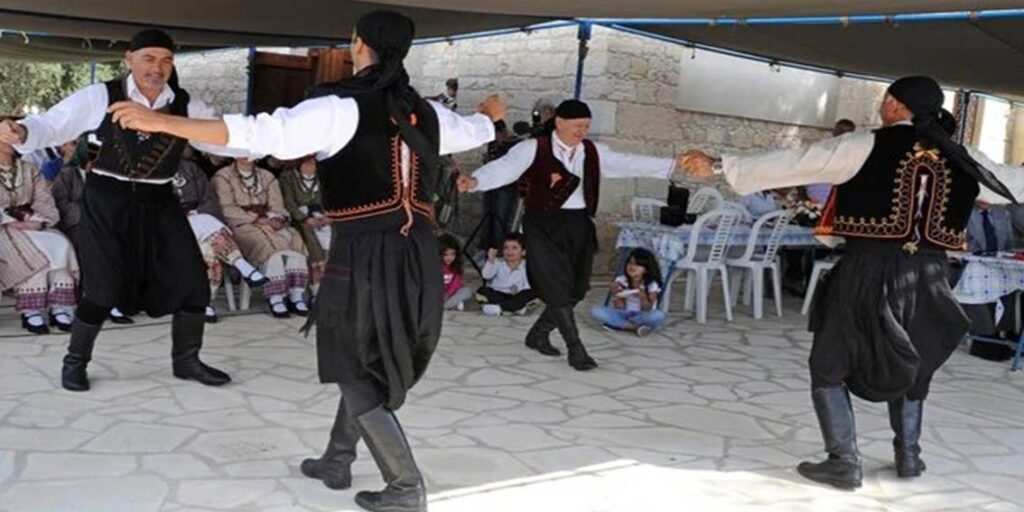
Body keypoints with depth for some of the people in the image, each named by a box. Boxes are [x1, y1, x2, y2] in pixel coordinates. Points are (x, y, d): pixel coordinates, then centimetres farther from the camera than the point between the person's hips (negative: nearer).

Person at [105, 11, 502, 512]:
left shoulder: (341, 108, -8)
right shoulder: (427, 113, 11)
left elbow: (263, 134, -19)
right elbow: (473, 131, 32)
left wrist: (163, 122, -19)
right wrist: (491, 112, 57)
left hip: (365, 255, -7)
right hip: (418, 254, 7)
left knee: (358, 373, 9)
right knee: (370, 362, 22)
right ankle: (336, 461, 36)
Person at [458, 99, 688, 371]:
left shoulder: (594, 152, 8)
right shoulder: (534, 149, -8)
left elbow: (631, 163, 5)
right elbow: (504, 168, -18)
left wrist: (674, 165, -2)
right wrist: (475, 180, -38)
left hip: (579, 225, 6)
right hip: (544, 225, -6)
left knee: (576, 289, 9)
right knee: (558, 288, -8)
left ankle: (538, 334, 29)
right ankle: (576, 348, 4)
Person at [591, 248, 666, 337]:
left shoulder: (652, 285, -9)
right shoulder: (620, 281, -5)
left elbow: (647, 310, -12)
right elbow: (619, 308, -7)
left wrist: (643, 297, -29)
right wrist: (617, 296, -25)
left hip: (641, 316, -2)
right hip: (623, 314, 2)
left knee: (659, 316, -36)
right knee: (596, 311, -24)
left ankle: (620, 324, -22)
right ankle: (635, 327, -29)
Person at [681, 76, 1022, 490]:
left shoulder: (868, 146, -5)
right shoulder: (962, 159, 9)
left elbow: (794, 163, -7)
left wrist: (721, 167, -2)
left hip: (869, 271, -5)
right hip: (926, 275, 5)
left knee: (830, 367, 11)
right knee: (909, 365, 27)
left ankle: (844, 463, 9)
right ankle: (908, 456, 31)